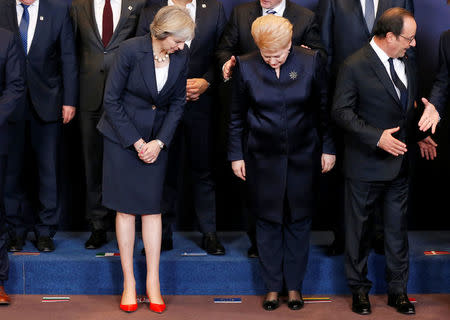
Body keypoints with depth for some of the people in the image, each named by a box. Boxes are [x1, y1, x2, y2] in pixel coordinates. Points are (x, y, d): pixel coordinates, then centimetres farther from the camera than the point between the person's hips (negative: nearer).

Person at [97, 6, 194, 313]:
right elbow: (112, 100, -12)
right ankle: (129, 282, 10)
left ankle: (153, 282, 9)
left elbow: (178, 102, 3)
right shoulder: (131, 50, -18)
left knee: (152, 207, 2)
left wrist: (159, 142, -6)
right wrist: (136, 142, -12)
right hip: (122, 135, -3)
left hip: (156, 140, 3)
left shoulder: (181, 56, -7)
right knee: (126, 207, 2)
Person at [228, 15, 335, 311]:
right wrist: (236, 155, 4)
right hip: (263, 159, 0)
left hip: (303, 157, 0)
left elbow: (323, 107, 1)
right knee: (268, 222, 9)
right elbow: (237, 116, 3)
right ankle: (273, 286, 22)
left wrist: (328, 148, 3)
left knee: (298, 221, 9)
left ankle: (294, 285, 23)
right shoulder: (246, 67, -7)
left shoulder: (311, 61, -8)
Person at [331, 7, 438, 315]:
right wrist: (377, 137, -22)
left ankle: (398, 290, 23)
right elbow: (341, 111, -15)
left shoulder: (407, 64, 9)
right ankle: (360, 289, 23)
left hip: (399, 161, 6)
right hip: (366, 163, -6)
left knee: (398, 227, 11)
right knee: (359, 228, 8)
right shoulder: (355, 66, -13)